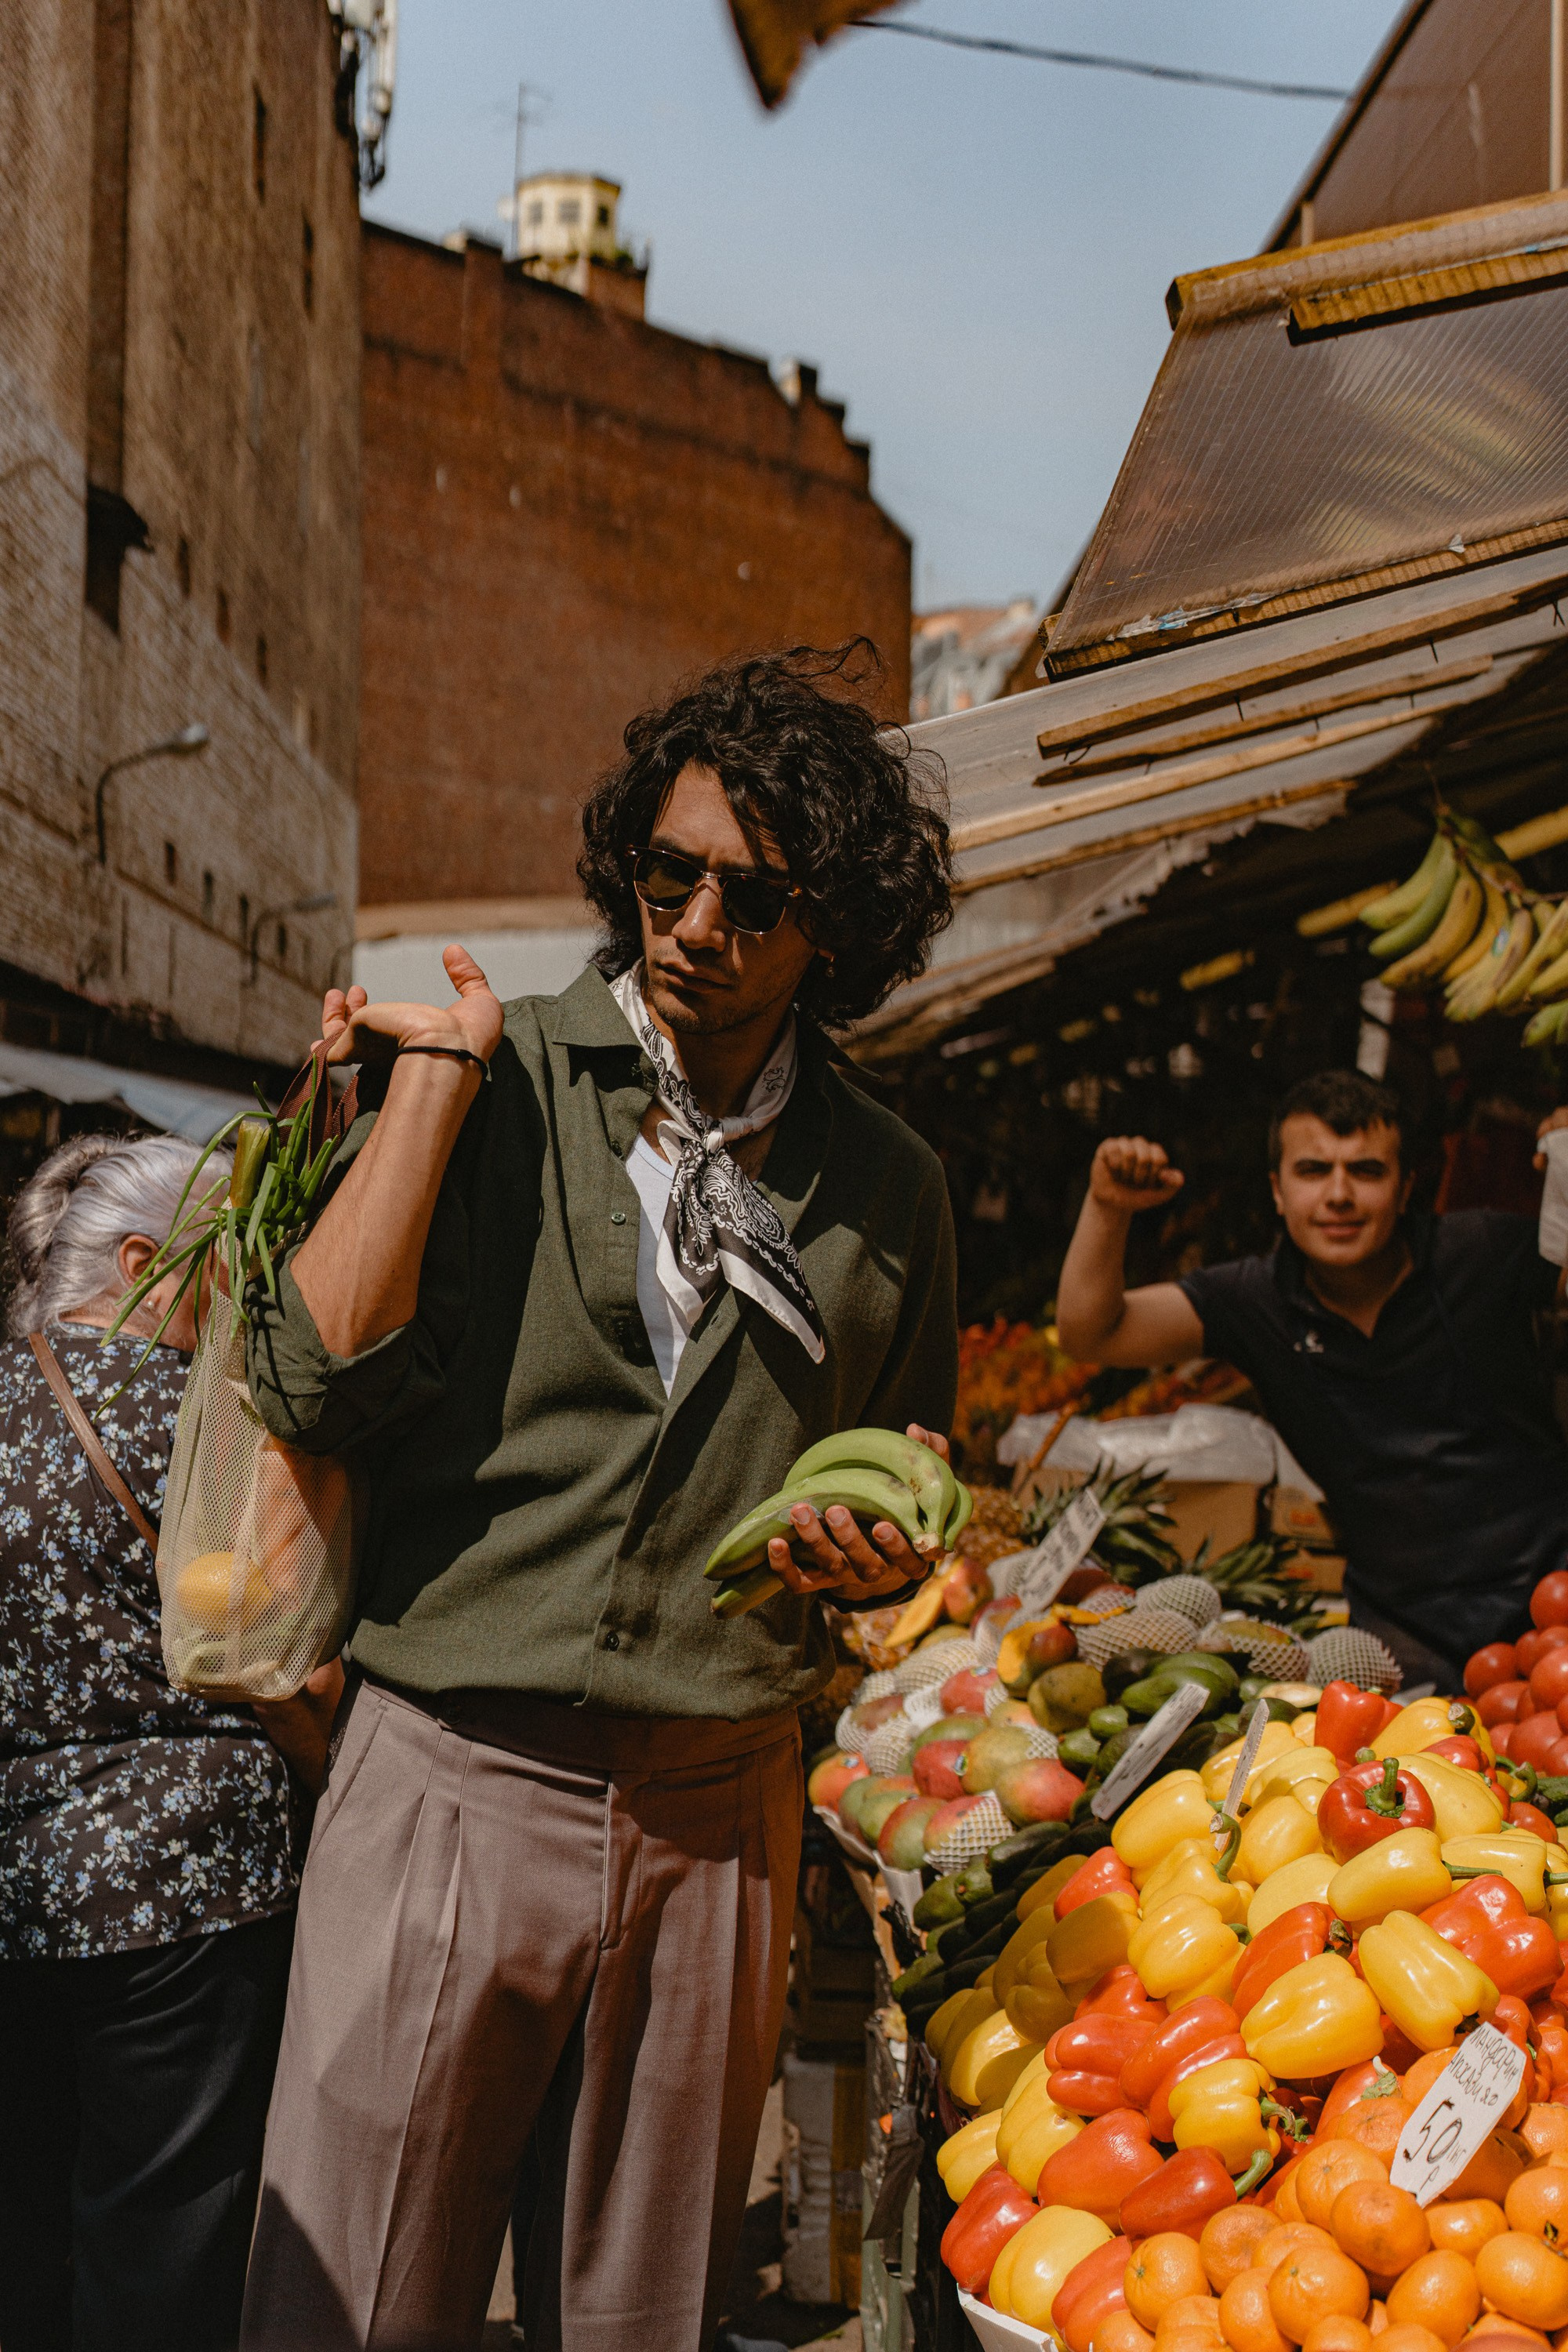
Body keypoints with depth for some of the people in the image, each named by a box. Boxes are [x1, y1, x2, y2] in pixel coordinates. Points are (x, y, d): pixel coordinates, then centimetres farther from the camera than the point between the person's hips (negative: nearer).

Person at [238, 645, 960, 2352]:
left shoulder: (888, 1189, 8)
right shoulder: (502, 1083, -2)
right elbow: (315, 1385, -14)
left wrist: (884, 1557, -1)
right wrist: (434, 1077, -11)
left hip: (720, 1814, 3)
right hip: (454, 1779, -3)